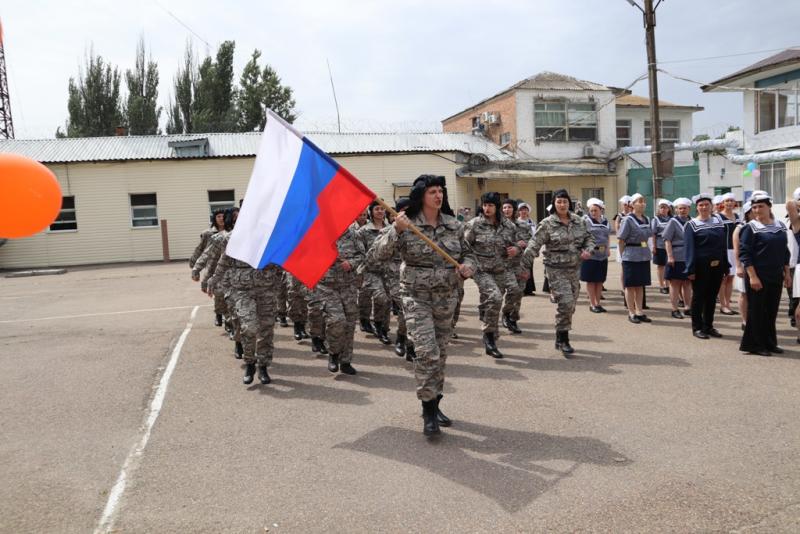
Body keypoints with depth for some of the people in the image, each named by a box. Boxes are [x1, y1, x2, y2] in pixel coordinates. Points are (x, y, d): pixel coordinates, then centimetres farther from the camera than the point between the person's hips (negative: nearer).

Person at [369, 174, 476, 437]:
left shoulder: (453, 225, 3)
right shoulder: (406, 225, -9)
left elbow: (468, 254, 16)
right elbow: (375, 255, -15)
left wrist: (467, 267, -7)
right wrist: (395, 231, -28)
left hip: (446, 297, 5)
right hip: (416, 297, -5)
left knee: (440, 353, 13)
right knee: (427, 352, -15)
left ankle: (434, 404, 30)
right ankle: (428, 410, 1)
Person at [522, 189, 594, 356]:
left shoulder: (578, 221, 8)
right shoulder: (547, 224, -8)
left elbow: (589, 238, 18)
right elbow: (534, 245, -11)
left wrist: (588, 250, -3)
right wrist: (524, 265, -16)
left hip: (574, 268, 6)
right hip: (556, 269, -6)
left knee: (570, 305, 11)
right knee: (565, 302, -16)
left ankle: (560, 340, 26)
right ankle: (563, 340, -1)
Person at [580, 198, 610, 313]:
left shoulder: (605, 220, 10)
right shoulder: (586, 220, -7)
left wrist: (608, 249, 17)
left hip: (603, 255, 5)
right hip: (590, 254, -5)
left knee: (600, 280, 10)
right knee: (591, 280, 2)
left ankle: (598, 303, 19)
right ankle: (592, 304, 10)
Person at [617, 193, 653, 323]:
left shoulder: (646, 219, 10)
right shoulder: (628, 219, -10)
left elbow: (647, 237, 18)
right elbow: (621, 239, -9)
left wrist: (646, 251, 11)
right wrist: (623, 256, -8)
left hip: (644, 256, 6)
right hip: (631, 257, -6)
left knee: (641, 285, 11)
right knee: (630, 285, 1)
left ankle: (639, 311, 18)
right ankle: (631, 313, 9)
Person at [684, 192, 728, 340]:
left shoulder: (718, 221, 9)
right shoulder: (691, 225, -6)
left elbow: (723, 245, 11)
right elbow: (689, 248, -11)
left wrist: (725, 266, 6)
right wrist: (691, 270, -18)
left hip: (717, 266, 5)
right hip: (701, 268, -5)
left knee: (712, 297, 12)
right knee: (699, 297, 3)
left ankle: (708, 326, 23)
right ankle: (697, 328, 12)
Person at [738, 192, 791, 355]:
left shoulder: (780, 226, 9)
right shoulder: (750, 228, -8)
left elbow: (785, 252, 16)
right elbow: (744, 254, -12)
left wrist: (787, 273, 11)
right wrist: (752, 276, -18)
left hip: (776, 277, 5)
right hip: (758, 276, -5)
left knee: (772, 311, 11)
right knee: (757, 311, 0)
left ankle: (769, 343, 22)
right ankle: (755, 344, 10)